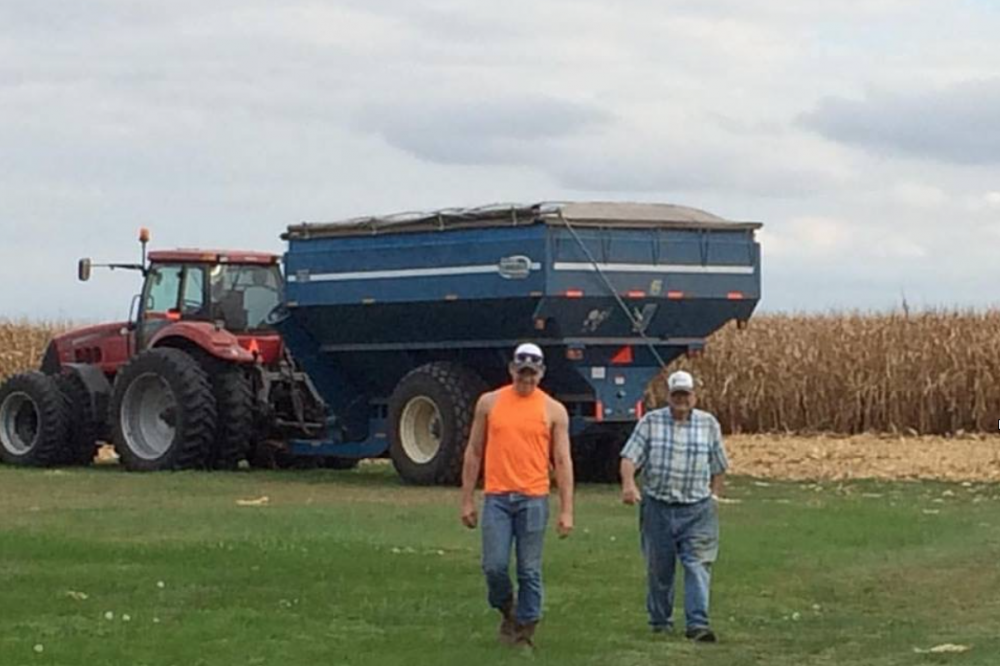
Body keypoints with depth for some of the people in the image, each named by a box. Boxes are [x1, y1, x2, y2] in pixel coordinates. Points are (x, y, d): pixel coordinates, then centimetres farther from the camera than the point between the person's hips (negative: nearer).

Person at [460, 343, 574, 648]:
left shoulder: (553, 410, 4)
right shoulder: (489, 403, 7)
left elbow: (562, 462, 3)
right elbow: (474, 453, 11)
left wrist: (566, 510, -3)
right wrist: (467, 500, 7)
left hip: (533, 499, -1)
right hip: (496, 497, 1)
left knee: (530, 571, 1)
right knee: (494, 566, -5)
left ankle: (525, 630, 10)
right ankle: (507, 611, 22)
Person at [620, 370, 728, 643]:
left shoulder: (708, 424, 6)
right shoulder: (650, 422, 3)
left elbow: (718, 467, 14)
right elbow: (629, 457, -4)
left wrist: (714, 496, 10)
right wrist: (628, 484, -22)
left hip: (697, 510, 0)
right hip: (657, 507, 0)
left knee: (698, 565, -11)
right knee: (658, 568, 8)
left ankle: (698, 624, -16)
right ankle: (660, 621, 22)